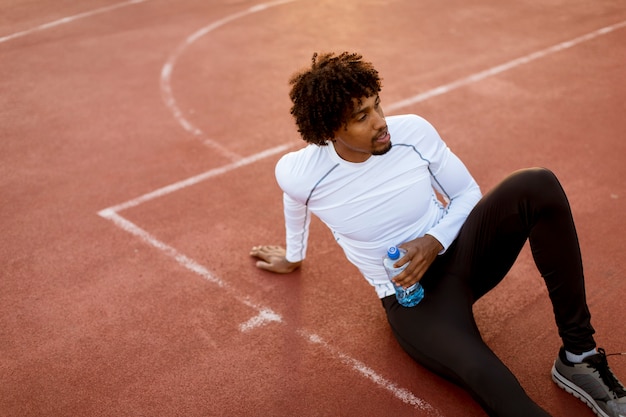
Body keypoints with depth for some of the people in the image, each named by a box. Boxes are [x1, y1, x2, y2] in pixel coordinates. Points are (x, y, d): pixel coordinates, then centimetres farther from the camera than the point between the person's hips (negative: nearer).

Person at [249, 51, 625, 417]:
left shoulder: (413, 131, -13)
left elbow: (469, 194, 1)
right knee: (485, 377, -37)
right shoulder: (297, 175, -16)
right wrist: (294, 256, 29)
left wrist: (436, 240, -18)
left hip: (457, 251, 3)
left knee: (539, 186, -27)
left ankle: (579, 355, -19)